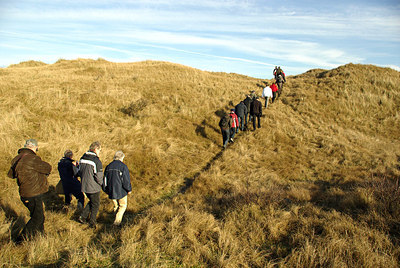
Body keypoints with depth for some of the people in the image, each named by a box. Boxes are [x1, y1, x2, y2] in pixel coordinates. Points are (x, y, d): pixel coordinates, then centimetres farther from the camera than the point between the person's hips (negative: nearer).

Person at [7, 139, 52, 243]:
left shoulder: (16, 159, 6)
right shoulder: (32, 159, -21)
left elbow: (11, 174, 19)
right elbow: (48, 168, -12)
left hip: (25, 194, 9)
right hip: (33, 194, -9)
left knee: (39, 216, 21)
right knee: (37, 217, 0)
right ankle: (21, 240, 2)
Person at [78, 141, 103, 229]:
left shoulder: (82, 158, 1)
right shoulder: (96, 161, -22)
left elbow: (80, 172, 11)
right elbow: (99, 177, -19)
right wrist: (101, 183, 1)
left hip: (84, 186, 7)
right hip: (93, 188, -7)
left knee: (91, 201, 27)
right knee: (95, 205, 13)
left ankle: (82, 217, 22)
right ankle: (92, 223, 21)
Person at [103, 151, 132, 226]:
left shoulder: (108, 166, 7)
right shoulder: (123, 166, -13)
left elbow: (105, 179, 14)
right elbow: (126, 180, -13)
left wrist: (107, 190, 23)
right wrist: (129, 189, -1)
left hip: (111, 191, 5)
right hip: (121, 191, -5)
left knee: (116, 206, 20)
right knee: (123, 206, 10)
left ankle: (118, 220, 26)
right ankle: (117, 220, -1)